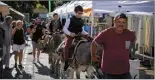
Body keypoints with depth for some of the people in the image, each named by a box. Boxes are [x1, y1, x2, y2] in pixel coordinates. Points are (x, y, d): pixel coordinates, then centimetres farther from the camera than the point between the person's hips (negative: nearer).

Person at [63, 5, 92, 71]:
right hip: (70, 36, -5)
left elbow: (82, 31, 15)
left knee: (90, 39, -10)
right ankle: (66, 62, -23)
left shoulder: (81, 21, 7)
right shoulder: (70, 20, -6)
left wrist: (86, 34, -6)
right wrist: (70, 33, -24)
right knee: (67, 46, -28)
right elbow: (64, 29, -7)